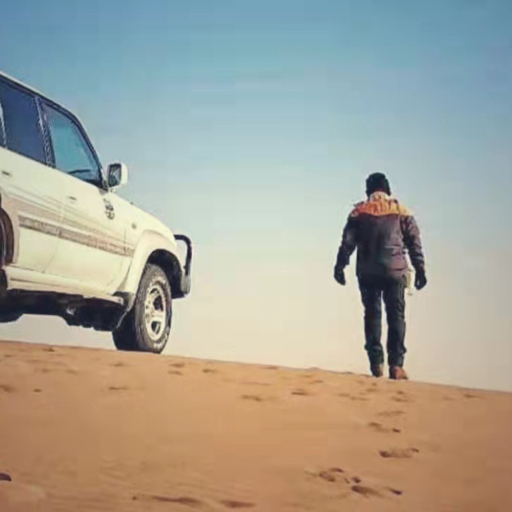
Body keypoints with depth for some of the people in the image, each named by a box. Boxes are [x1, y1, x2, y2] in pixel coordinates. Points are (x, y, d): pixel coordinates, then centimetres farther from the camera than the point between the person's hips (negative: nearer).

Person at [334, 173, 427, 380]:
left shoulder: (359, 212, 10)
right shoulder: (402, 212, 10)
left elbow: (348, 242, 0)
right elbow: (414, 242, 6)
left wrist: (340, 266, -2)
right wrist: (420, 270, 8)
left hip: (368, 272, 0)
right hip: (395, 271, 0)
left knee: (372, 315, 7)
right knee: (396, 316, 3)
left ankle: (376, 363, 3)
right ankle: (396, 364, -3)